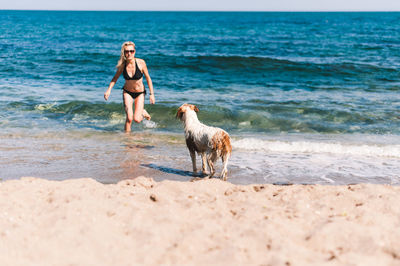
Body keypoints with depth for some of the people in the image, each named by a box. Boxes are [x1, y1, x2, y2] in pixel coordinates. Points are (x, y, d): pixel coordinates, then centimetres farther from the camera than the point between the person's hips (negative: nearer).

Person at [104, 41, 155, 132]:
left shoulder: (141, 62, -20)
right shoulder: (122, 65, -16)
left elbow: (148, 78, -9)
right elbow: (115, 78, 2)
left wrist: (151, 94, -9)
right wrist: (109, 90, -10)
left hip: (140, 93, -1)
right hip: (127, 92, 1)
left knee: (137, 119, -7)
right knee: (129, 118, -14)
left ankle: (143, 112, 28)